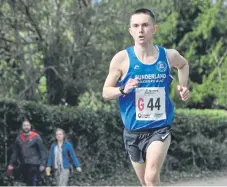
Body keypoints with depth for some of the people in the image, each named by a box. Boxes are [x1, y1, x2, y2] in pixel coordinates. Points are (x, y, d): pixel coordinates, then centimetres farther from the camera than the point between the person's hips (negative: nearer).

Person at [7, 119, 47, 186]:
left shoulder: (36, 137, -2)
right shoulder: (19, 138, 11)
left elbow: (42, 151, -4)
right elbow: (15, 152, 18)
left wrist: (42, 164, -11)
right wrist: (11, 164, 14)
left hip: (34, 165, -5)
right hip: (23, 165, 5)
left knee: (33, 183, -13)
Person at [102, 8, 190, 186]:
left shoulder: (169, 55, -3)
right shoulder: (122, 59, -10)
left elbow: (184, 64, 22)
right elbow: (106, 92, -2)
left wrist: (183, 86, 5)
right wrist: (123, 90, -22)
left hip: (160, 129, -1)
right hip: (134, 132, 1)